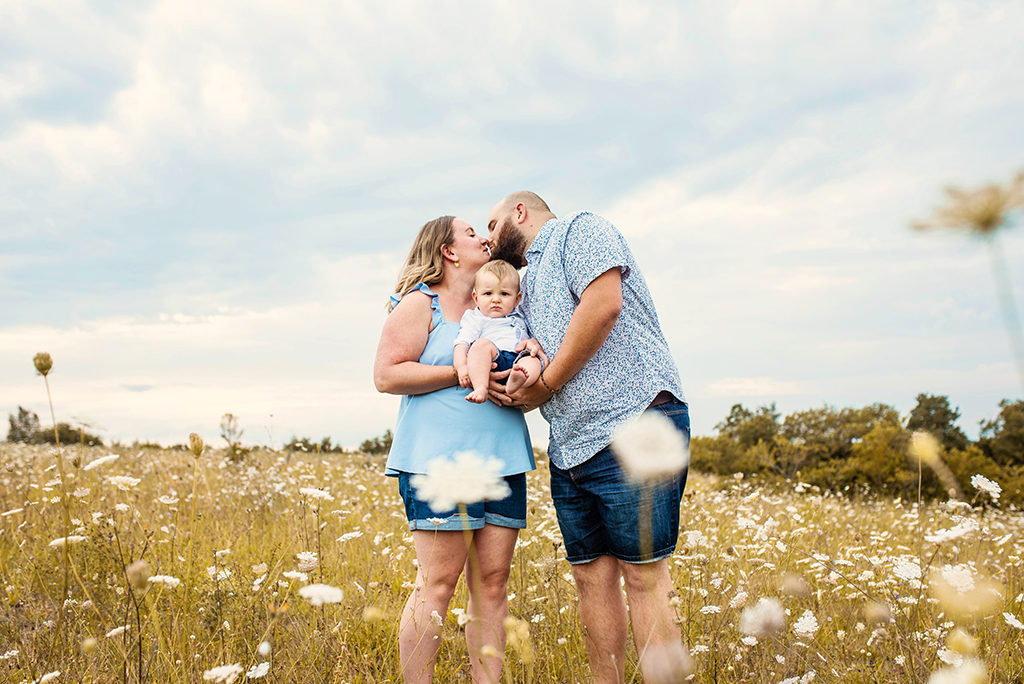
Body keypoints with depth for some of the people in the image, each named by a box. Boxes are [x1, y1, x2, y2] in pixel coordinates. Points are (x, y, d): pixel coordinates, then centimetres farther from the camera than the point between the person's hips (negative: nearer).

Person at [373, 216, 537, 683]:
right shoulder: (420, 303, 3)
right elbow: (386, 375, -6)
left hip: (503, 458, 6)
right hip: (440, 459, -6)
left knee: (492, 582, 5)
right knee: (438, 583, -7)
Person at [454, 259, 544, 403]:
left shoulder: (519, 319, 35)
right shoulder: (474, 318, 18)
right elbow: (462, 343, 4)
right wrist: (461, 367, -14)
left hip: (519, 359, 4)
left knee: (534, 361, -27)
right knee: (483, 344, -31)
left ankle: (514, 383, -58)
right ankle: (481, 388, -47)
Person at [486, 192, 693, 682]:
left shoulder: (580, 228, 4)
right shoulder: (527, 284, 28)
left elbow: (603, 303, -15)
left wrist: (546, 383, -9)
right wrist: (511, 393, 2)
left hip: (633, 426, -8)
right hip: (569, 449, 9)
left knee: (643, 575, -8)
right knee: (591, 576, 7)